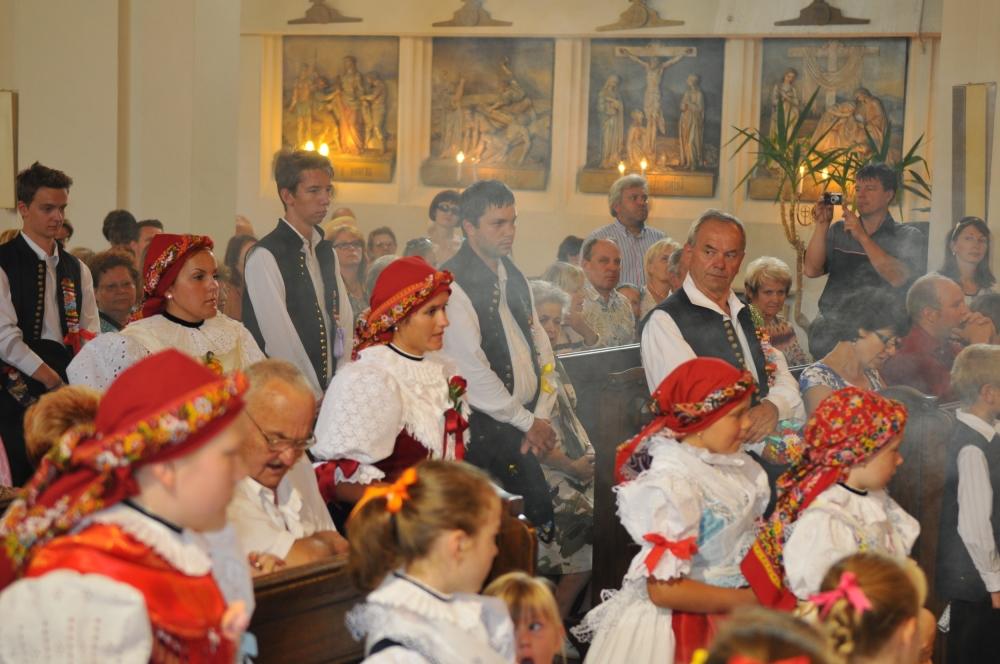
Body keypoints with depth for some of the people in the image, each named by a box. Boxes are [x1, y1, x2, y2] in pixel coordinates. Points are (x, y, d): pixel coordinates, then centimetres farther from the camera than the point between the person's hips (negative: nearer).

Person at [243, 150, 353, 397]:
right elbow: (279, 337, -15)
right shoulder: (265, 256, -11)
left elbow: (344, 323, 10)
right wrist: (315, 399, -15)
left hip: (331, 389, 7)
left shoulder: (327, 253, 14)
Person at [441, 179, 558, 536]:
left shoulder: (513, 277, 13)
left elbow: (541, 349, 14)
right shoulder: (453, 286, -13)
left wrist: (542, 417, 1)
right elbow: (472, 373, -16)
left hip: (527, 424, 7)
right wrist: (528, 423, -9)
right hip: (486, 431, -7)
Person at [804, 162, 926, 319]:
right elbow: (811, 270, 5)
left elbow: (897, 278, -11)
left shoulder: (909, 237, 6)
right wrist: (821, 226, -4)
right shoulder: (838, 231, 16)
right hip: (831, 320, 3)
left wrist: (862, 237, -12)